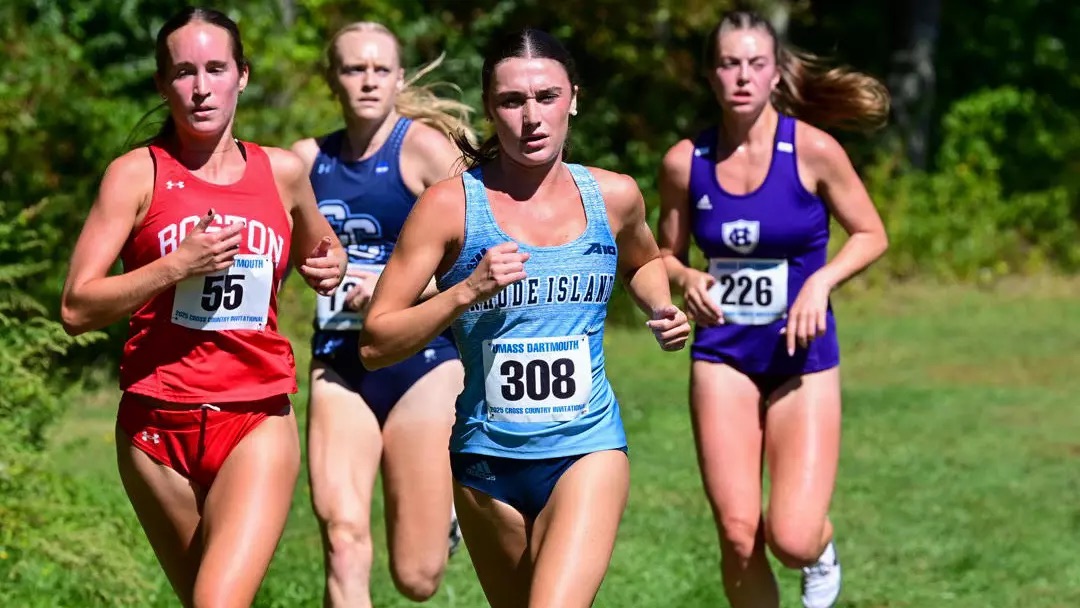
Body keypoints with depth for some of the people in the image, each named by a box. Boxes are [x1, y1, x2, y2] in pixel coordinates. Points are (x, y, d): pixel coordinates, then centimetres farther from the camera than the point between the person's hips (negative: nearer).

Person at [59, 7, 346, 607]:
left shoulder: (282, 171, 6)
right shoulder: (137, 174, -2)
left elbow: (320, 251, 29)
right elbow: (77, 308, -8)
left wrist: (330, 267, 5)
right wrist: (178, 265, -19)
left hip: (257, 422, 0)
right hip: (158, 422, 0)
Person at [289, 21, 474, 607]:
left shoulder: (422, 146, -6)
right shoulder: (309, 158, 7)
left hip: (422, 362, -3)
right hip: (339, 365, 3)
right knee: (341, 534, -20)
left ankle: (450, 510, 38)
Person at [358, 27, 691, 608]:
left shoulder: (614, 196, 1)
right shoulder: (451, 205, -8)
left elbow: (643, 262, 26)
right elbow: (374, 345, -9)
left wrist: (661, 309, 5)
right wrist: (467, 292, -22)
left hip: (588, 450, 0)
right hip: (488, 456, 0)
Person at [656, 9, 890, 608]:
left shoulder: (813, 150, -9)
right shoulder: (685, 161, -3)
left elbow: (871, 234, 1)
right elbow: (666, 255, 11)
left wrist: (820, 281, -15)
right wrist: (687, 280, -11)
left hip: (802, 357, -2)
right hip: (723, 357, 2)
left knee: (792, 540, -11)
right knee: (738, 536, -7)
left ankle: (821, 551, 28)